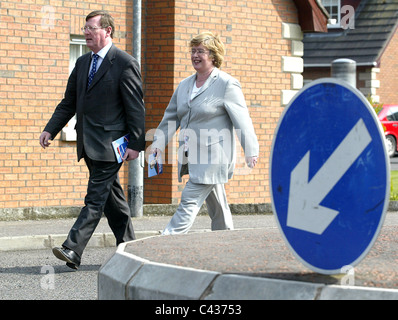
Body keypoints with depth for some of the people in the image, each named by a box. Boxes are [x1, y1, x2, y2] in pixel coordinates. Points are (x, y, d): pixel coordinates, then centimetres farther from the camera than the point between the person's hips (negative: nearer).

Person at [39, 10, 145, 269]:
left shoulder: (125, 63, -8)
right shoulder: (82, 63, 14)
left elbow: (136, 107, -10)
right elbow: (69, 102, 17)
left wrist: (136, 144, -14)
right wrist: (50, 130, 6)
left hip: (110, 144, -8)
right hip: (90, 145, 8)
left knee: (96, 197, -9)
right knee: (112, 199, 13)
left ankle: (73, 251, -15)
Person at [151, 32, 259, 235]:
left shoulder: (227, 84, -7)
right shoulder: (185, 85, 14)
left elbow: (242, 119, -10)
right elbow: (171, 117, 19)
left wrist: (251, 151, -15)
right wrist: (158, 142, 8)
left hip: (213, 157, -7)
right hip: (191, 157, 7)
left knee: (190, 201, -13)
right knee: (216, 205, 15)